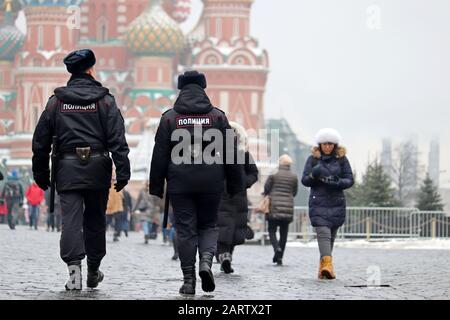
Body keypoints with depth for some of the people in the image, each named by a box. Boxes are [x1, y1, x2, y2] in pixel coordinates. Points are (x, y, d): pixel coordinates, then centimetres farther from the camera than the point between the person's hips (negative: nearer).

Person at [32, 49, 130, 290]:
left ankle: (74, 266, -23)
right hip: (97, 169, 0)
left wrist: (41, 174, 15)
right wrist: (123, 171, -8)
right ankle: (93, 272, 24)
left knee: (71, 220, -4)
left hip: (67, 170, 0)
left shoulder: (56, 101, 5)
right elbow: (117, 139, -7)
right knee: (95, 220, 13)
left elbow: (40, 141, 7)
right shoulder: (104, 100, 0)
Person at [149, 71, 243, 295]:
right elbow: (231, 154, 5)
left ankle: (188, 280, 1)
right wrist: (235, 186, 11)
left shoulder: (169, 118, 2)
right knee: (208, 226, 14)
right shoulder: (218, 117, 4)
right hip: (211, 183, 1)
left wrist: (156, 187, 5)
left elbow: (159, 156, 1)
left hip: (180, 184, -1)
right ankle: (206, 261, -12)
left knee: (185, 230, 3)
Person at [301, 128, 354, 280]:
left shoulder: (341, 159, 6)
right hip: (318, 202, -2)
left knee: (331, 235, 6)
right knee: (323, 232, -17)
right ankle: (327, 263, -30)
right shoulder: (313, 159, 5)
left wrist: (337, 183, -17)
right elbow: (304, 180, 3)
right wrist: (313, 175, -18)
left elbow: (350, 180, 3)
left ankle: (324, 265, 17)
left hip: (336, 203, 2)